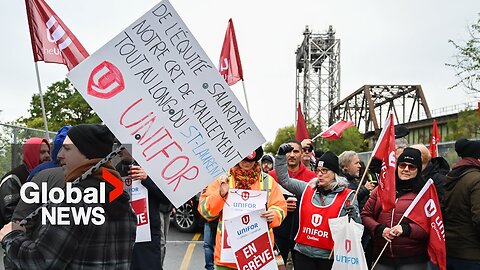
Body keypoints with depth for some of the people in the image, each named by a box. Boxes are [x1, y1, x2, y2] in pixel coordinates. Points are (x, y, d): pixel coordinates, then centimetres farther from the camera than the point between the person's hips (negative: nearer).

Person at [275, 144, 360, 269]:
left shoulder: (347, 196, -4)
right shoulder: (307, 189, 5)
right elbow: (284, 179, 10)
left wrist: (352, 216, -21)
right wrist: (281, 155, 2)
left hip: (329, 256, -3)